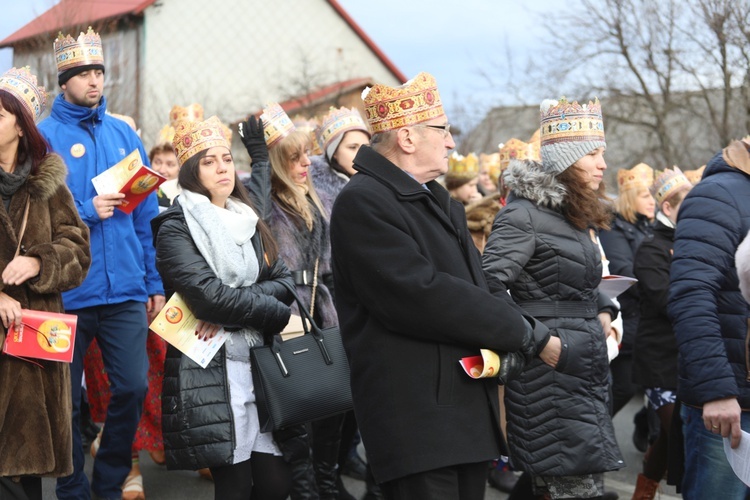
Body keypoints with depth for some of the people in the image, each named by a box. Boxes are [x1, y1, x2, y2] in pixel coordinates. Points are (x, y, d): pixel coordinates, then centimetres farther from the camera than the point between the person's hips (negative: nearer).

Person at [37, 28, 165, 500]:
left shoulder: (124, 134, 9)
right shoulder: (44, 136, -3)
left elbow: (147, 214, 10)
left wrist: (154, 282, 7)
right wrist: (86, 212, -19)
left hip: (126, 290, 3)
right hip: (68, 294, -3)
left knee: (133, 387, 2)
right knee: (65, 398, 7)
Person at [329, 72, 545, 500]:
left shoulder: (440, 202, 20)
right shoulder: (363, 203, -12)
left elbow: (479, 285, 20)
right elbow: (419, 295, -21)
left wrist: (506, 332, -3)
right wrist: (517, 331, -13)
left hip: (471, 411, 9)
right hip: (416, 415, -9)